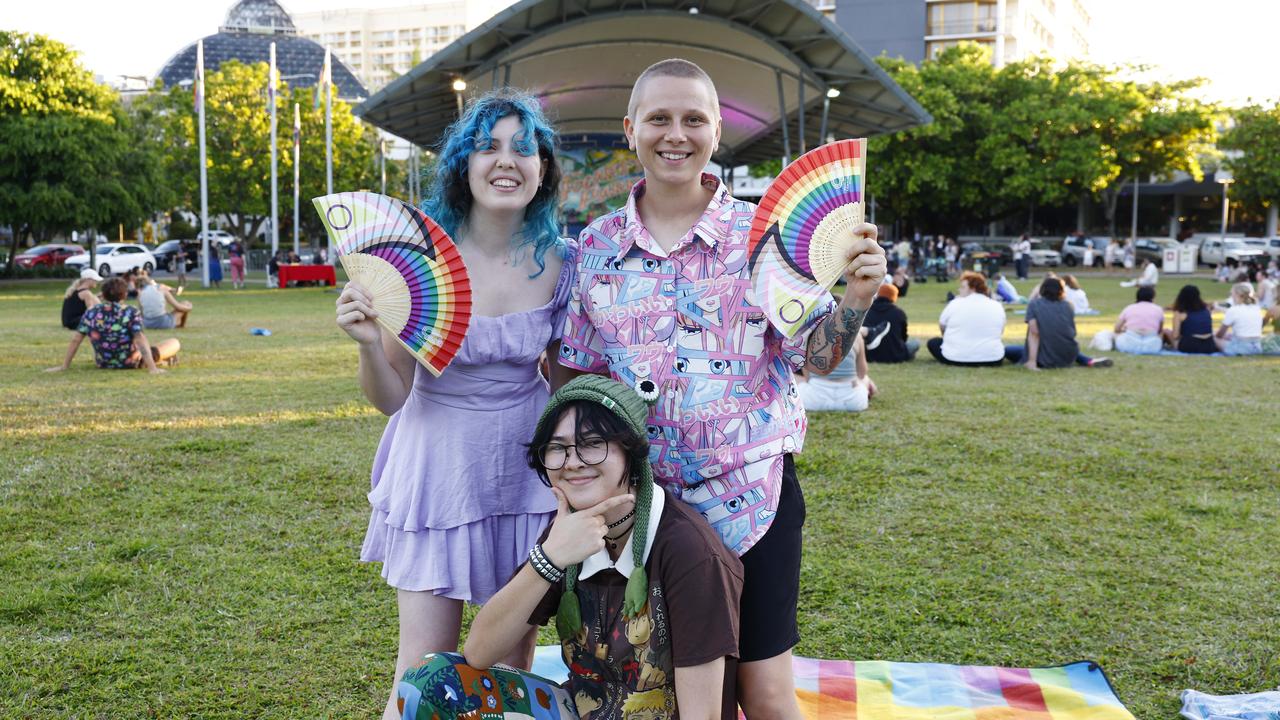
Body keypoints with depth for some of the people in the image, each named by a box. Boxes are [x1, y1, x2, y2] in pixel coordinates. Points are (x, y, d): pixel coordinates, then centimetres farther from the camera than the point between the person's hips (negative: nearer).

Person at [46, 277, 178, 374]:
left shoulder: (90, 313, -6)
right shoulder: (131, 312, -17)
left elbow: (75, 340, -6)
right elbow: (140, 340, -26)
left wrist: (64, 366, 2)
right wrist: (152, 368, -30)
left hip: (102, 364, 5)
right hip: (131, 364, -5)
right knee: (175, 342, 6)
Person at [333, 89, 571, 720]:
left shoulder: (560, 263, -6)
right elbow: (391, 397, -10)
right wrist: (369, 342, -27)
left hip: (525, 463, 2)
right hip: (438, 461, -2)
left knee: (512, 661, 14)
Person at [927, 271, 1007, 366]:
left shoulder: (955, 304, -3)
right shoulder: (997, 306, 6)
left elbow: (941, 327, 11)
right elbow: (1000, 332, 19)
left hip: (956, 357, -3)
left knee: (932, 342, 25)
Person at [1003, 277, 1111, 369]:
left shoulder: (1034, 304, -2)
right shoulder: (1068, 305, 7)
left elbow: (1034, 332, -14)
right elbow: (1073, 333, 11)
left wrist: (1032, 361, -20)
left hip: (1045, 359, -2)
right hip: (1068, 358, 3)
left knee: (1008, 350, 20)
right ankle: (1089, 361, 16)